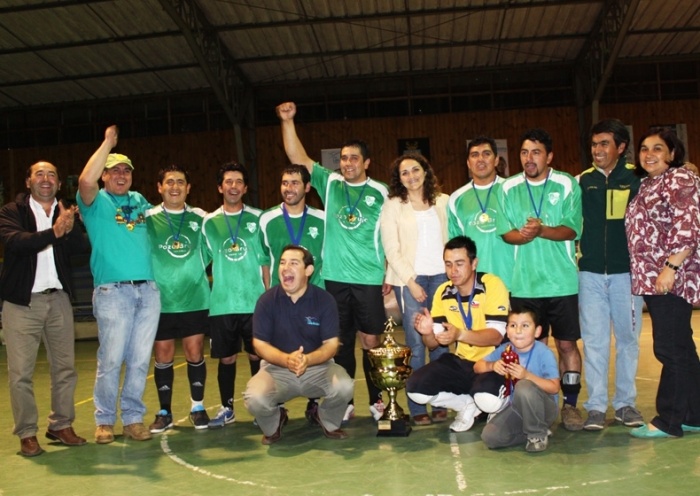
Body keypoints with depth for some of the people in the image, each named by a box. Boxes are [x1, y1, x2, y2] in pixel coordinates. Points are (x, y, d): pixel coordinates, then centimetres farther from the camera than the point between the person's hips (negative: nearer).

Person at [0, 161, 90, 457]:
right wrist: (53, 232, -29)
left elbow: (83, 247, -5)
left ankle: (61, 425, 20)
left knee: (65, 368, 7)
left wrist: (69, 229, -24)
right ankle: (27, 434, 9)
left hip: (58, 299, 3)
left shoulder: (66, 215, 10)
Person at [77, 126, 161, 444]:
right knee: (111, 359, -4)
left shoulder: (139, 200, 19)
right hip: (113, 291, -4)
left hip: (148, 289, 5)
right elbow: (86, 181, -18)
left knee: (140, 359, 6)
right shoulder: (96, 201, 3)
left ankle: (133, 418, 16)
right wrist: (108, 142, -12)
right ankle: (105, 420, 11)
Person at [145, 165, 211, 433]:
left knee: (195, 353, 5)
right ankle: (164, 412, 19)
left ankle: (198, 407, 21)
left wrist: (194, 273, 0)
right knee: (163, 356, 6)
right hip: (160, 300, -1)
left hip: (195, 299, 1)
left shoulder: (200, 218, 5)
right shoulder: (148, 219, 0)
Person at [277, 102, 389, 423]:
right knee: (341, 342, 9)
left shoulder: (380, 193, 3)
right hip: (334, 277, 2)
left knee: (371, 341, 3)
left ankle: (377, 401, 18)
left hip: (369, 279, -1)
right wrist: (287, 121, -8)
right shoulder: (329, 183, 7)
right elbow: (298, 159, 0)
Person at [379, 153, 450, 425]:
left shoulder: (443, 202, 12)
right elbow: (391, 249, -2)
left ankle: (440, 403, 10)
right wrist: (411, 281, -9)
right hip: (409, 279, -2)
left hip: (441, 276, 3)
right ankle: (416, 408, 3)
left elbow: (450, 239, 12)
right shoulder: (393, 206, 4)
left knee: (441, 341, 0)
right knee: (416, 343, -5)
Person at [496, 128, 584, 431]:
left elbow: (572, 230, -8)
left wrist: (542, 230, -26)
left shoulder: (567, 185, 0)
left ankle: (570, 404, 17)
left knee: (567, 344, 4)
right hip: (523, 283, 2)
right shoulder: (509, 188, 6)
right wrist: (522, 235, -21)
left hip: (562, 281, -1)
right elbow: (505, 232, 1)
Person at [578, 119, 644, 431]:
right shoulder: (581, 181, 6)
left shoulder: (637, 179, 1)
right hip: (590, 273, 1)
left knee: (627, 338, 8)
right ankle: (596, 406, 10)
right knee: (594, 340, 3)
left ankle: (625, 403, 20)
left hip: (626, 271, -1)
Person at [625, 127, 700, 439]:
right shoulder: (647, 184, 19)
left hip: (672, 278, -9)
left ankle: (668, 421, 3)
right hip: (651, 279, 9)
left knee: (670, 349, -5)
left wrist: (671, 267, -23)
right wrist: (644, 275, 17)